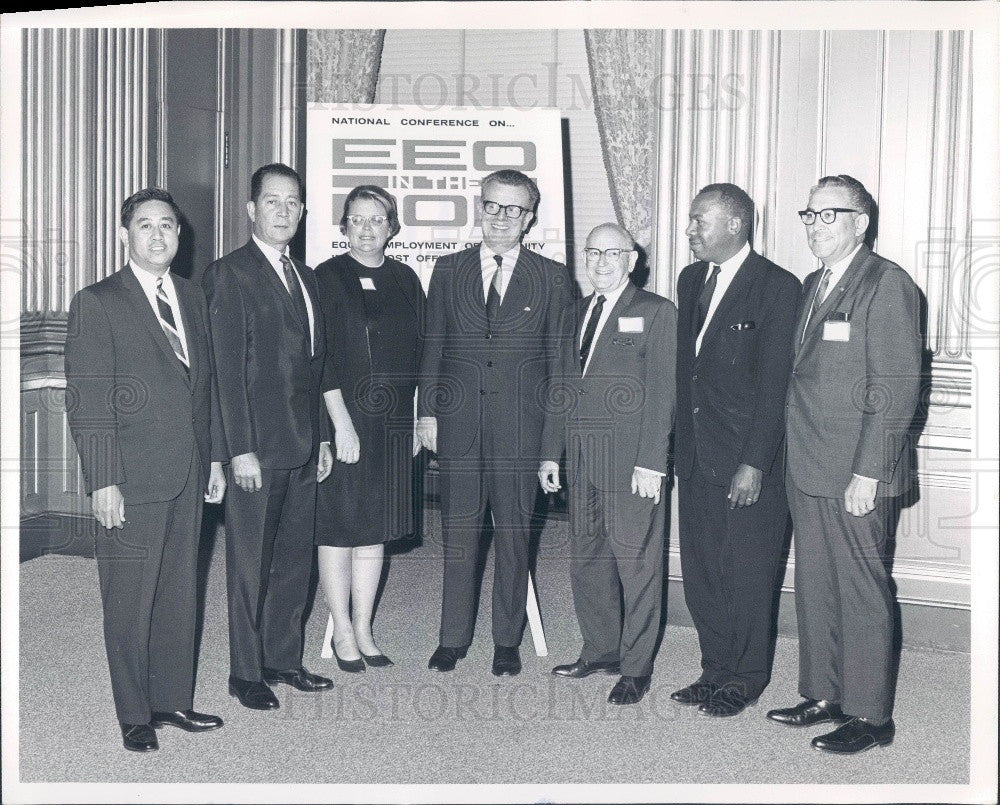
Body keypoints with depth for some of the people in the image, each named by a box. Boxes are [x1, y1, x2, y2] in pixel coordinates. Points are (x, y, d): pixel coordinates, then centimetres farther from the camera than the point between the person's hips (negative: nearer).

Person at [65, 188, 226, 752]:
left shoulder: (194, 299, 13)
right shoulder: (97, 303, -5)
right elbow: (89, 402, -9)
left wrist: (216, 456, 12)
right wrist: (103, 480, -14)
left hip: (189, 474, 6)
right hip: (133, 477, -5)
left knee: (181, 593, 13)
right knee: (130, 600, 3)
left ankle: (174, 700, 26)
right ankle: (135, 715, 16)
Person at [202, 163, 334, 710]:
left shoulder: (305, 276, 16)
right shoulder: (229, 274, -6)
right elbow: (227, 368, -12)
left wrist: (322, 438, 15)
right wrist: (241, 449, -16)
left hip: (302, 446, 7)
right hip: (257, 448, -7)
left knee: (295, 560, 13)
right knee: (250, 566, 3)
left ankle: (283, 659, 26)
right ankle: (246, 673, 15)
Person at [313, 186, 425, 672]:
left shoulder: (405, 280, 10)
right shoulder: (327, 278, -4)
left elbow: (419, 353, 12)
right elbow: (321, 357, -10)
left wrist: (421, 418, 7)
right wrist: (341, 421, -16)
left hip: (393, 421, 5)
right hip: (342, 417, -5)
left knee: (376, 527, 10)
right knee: (339, 525, 2)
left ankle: (364, 630, 20)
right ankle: (342, 632, 14)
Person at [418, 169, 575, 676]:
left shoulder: (552, 278, 4)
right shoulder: (449, 271, 9)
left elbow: (561, 358, 4)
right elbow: (432, 346, 9)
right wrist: (428, 412, 3)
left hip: (521, 425, -1)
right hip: (458, 423, 1)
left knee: (513, 534, 6)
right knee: (458, 532, 7)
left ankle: (507, 642, 19)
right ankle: (453, 639, 19)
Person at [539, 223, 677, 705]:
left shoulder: (655, 312, -3)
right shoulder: (574, 314, 17)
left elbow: (660, 393, -9)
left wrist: (651, 463, -15)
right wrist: (550, 453, 13)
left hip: (632, 464, -6)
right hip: (581, 463, 6)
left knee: (636, 565, 0)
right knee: (586, 561, 12)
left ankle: (636, 667, 10)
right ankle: (600, 651, 25)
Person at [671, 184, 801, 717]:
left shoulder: (778, 288, -10)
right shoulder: (691, 280, 12)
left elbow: (774, 384, -14)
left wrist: (754, 463, -17)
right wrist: (679, 444, 9)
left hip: (749, 461, -7)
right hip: (696, 457, 7)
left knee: (748, 576, 5)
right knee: (701, 572, 13)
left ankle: (745, 678, 21)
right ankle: (716, 669, 29)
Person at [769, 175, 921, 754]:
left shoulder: (887, 284, -10)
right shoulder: (814, 285, 15)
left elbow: (897, 388, -16)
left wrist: (868, 472, -19)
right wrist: (798, 460, 12)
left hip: (856, 476, -8)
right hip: (809, 472, 8)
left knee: (862, 595, 1)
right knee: (814, 589, 15)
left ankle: (869, 715, 13)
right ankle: (823, 695, 28)